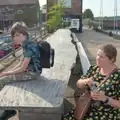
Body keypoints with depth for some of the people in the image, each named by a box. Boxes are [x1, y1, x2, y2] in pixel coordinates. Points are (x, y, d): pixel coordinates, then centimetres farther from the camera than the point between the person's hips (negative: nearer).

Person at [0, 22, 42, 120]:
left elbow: (22, 68, -22)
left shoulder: (29, 46, -24)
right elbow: (22, 63, 12)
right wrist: (9, 72, 4)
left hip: (32, 73, -10)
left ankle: (9, 109, 7)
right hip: (29, 70, 10)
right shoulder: (27, 44, 6)